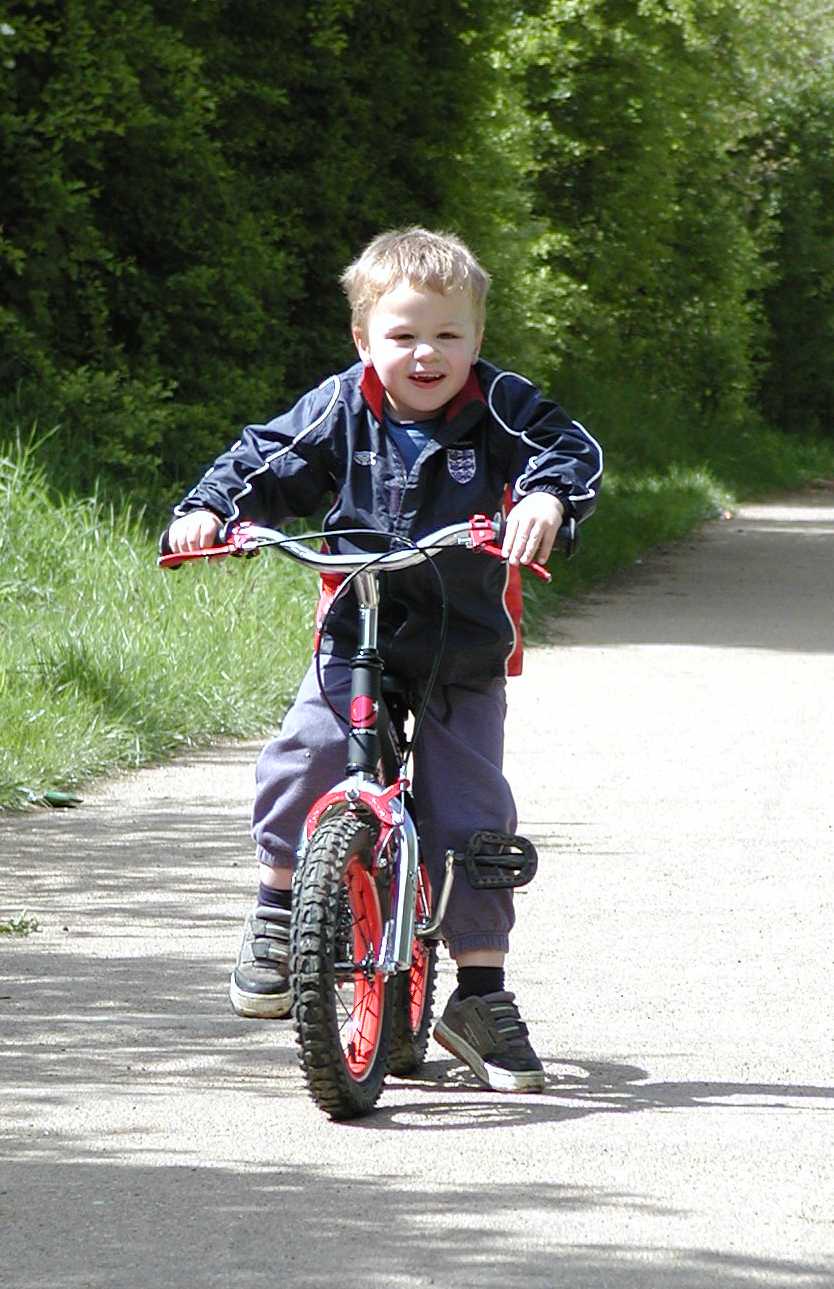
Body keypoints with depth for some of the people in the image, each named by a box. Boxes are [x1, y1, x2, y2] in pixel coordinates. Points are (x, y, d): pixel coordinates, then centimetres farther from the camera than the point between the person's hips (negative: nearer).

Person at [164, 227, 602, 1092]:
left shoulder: (500, 408, -7)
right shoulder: (340, 410, -3)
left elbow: (570, 448, -18)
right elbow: (264, 462, 3)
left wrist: (548, 496, -40)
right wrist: (207, 511, -15)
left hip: (463, 659, 0)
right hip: (357, 640, 0)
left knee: (471, 823, -4)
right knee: (302, 761, -24)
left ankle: (481, 995, 7)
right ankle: (279, 911, 1)